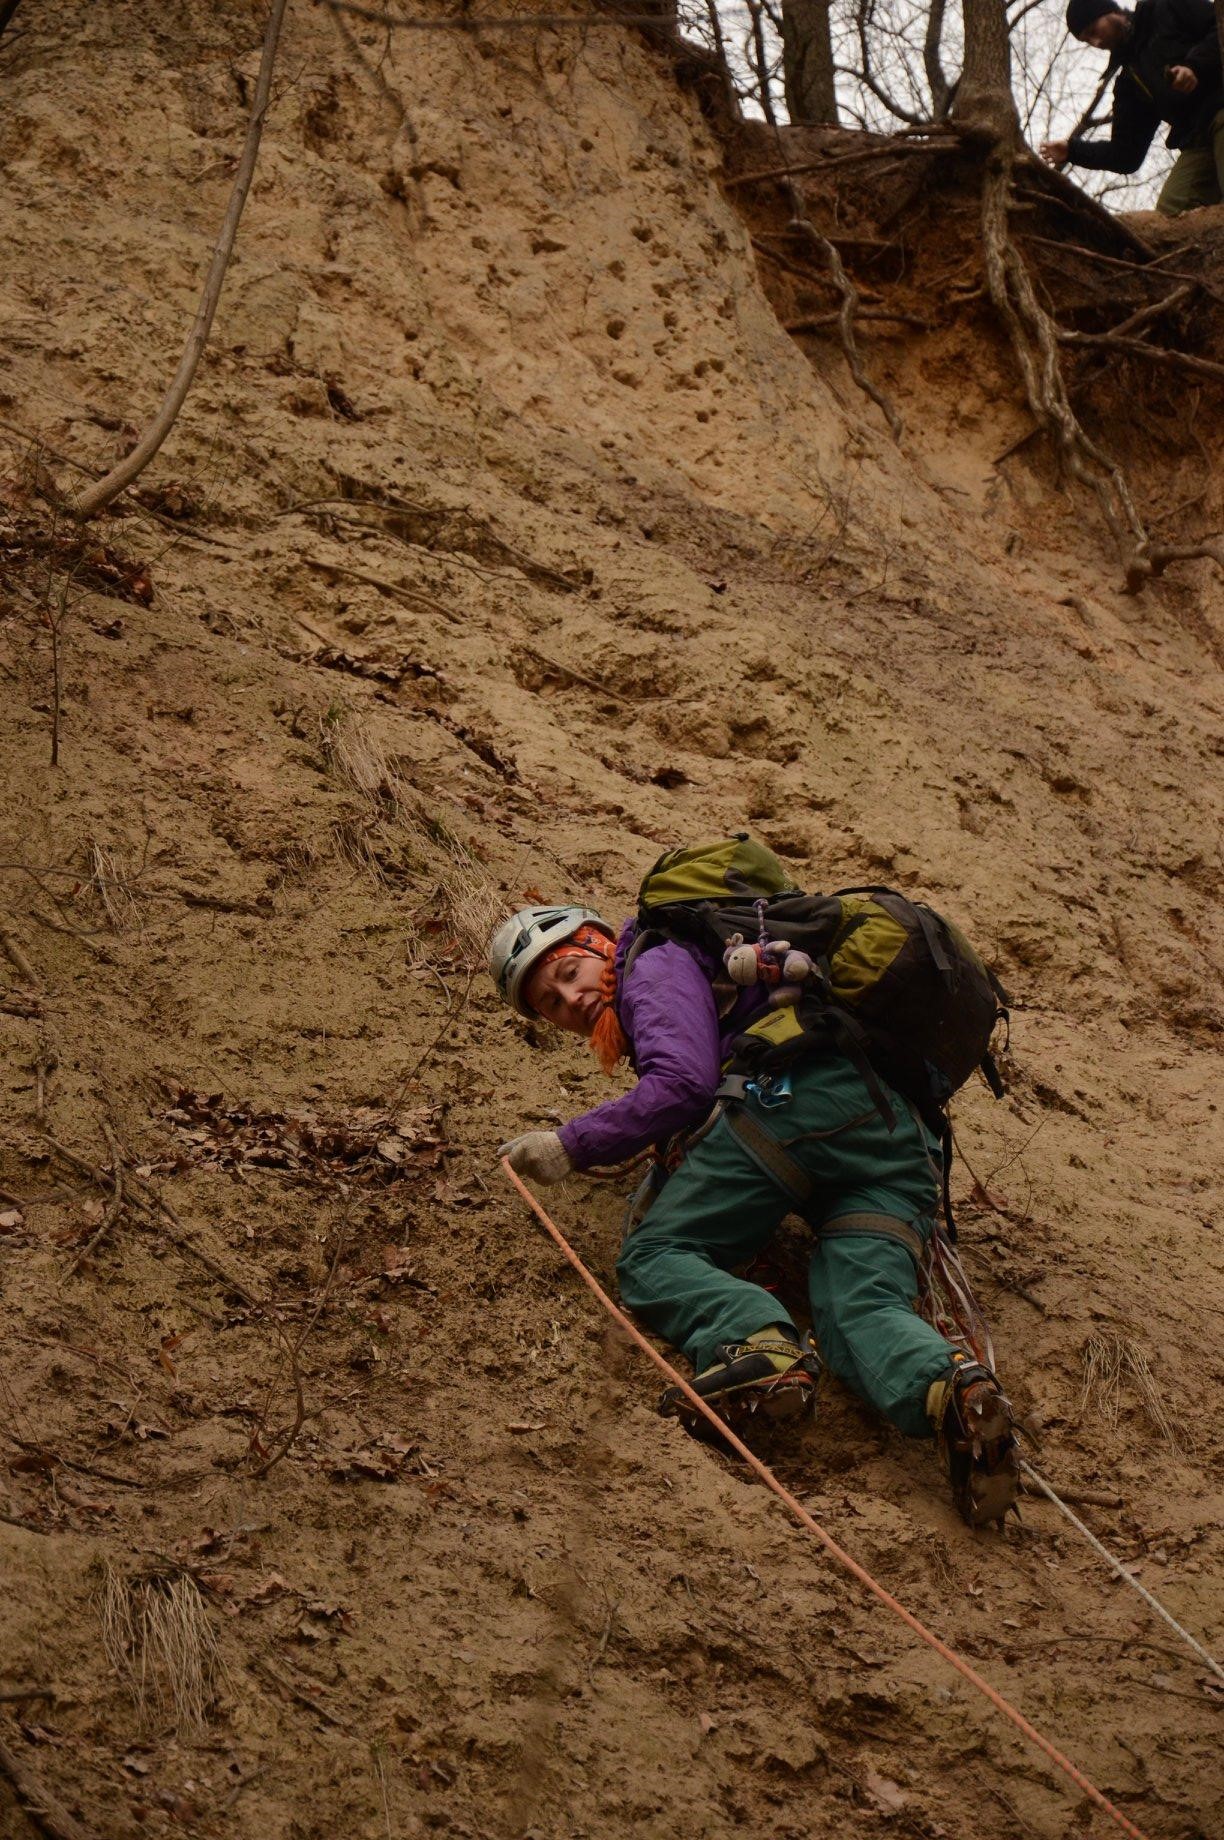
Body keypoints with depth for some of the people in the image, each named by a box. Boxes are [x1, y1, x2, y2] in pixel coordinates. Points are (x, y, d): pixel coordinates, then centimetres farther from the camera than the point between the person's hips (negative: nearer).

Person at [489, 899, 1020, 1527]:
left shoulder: (654, 964, 14)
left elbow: (684, 1085, -3)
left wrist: (573, 1146, 3)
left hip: (798, 1094, -8)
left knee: (653, 1256, -4)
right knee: (859, 1311, -9)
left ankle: (758, 1342, -34)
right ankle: (951, 1386, -41)